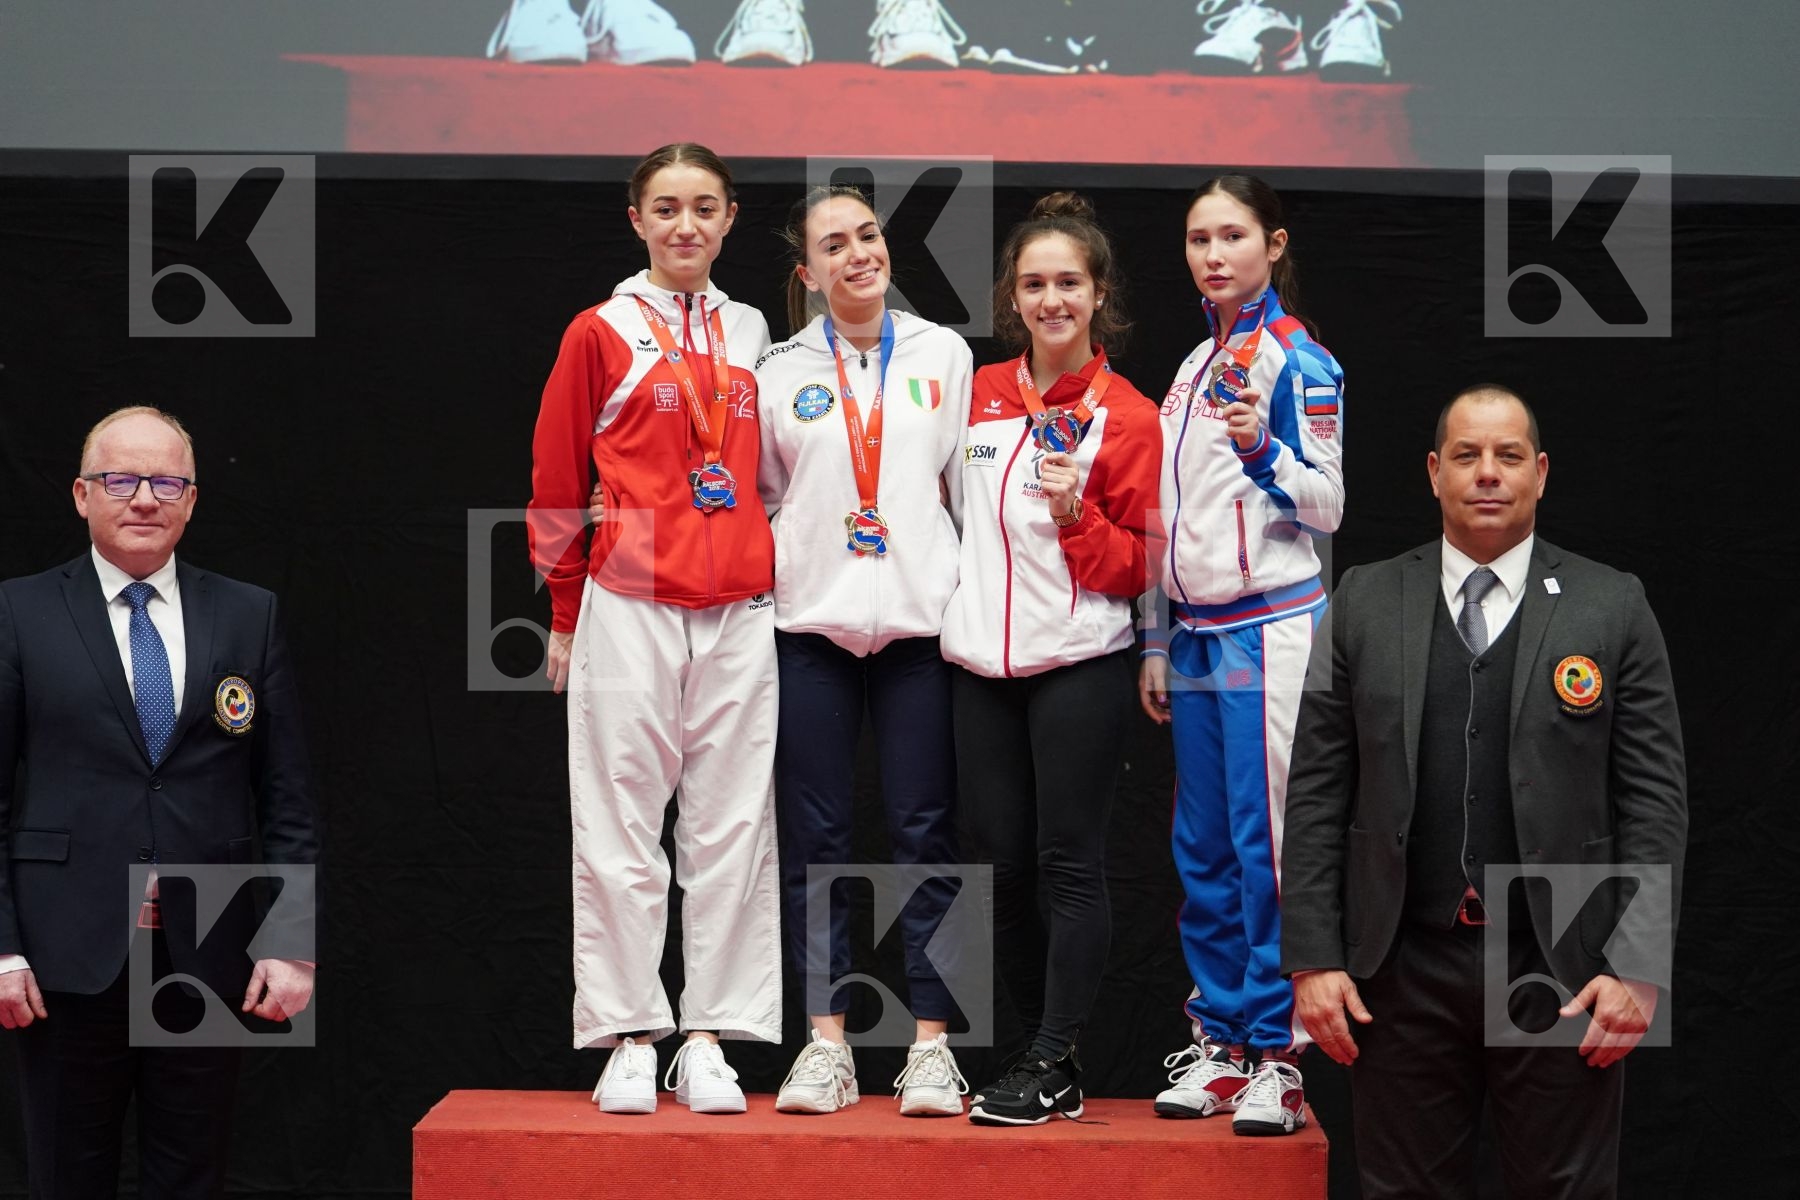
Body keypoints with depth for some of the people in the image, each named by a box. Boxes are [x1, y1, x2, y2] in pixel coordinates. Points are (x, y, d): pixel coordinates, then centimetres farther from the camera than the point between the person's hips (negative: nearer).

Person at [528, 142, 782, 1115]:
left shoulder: (751, 335, 13)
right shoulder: (601, 333, 2)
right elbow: (556, 486, 4)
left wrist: (770, 573, 9)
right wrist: (565, 615, 4)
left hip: (739, 613, 3)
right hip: (628, 607, -3)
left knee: (731, 826, 3)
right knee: (622, 827, 0)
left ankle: (711, 1039, 9)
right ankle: (628, 1039, 6)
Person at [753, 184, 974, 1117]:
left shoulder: (943, 354, 8)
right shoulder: (780, 372, 8)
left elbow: (973, 483, 9)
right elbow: (759, 498, 14)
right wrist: (762, 578, 2)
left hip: (920, 619, -1)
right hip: (811, 621, 1)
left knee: (924, 832, 0)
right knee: (815, 838, 2)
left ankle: (931, 1042, 5)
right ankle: (826, 1042, 8)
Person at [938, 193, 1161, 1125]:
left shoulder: (1127, 417, -3)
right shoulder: (979, 395, 10)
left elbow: (1138, 565, -3)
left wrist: (1076, 512, -18)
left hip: (1078, 669, -5)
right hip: (983, 663, 5)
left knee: (1069, 865, -2)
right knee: (1001, 865, 7)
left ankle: (1052, 1067, 4)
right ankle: (1048, 1054, 20)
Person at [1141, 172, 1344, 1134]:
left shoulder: (1299, 359, -4)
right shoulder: (1194, 366, 17)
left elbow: (1329, 505, -9)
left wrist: (1265, 451, -27)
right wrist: (1159, 641, 18)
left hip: (1270, 628, -7)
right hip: (1198, 630, 7)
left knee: (1267, 841, -9)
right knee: (1203, 846, 8)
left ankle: (1277, 1054, -3)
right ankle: (1219, 1042, 15)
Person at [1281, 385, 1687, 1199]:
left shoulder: (1612, 608, 3)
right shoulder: (1365, 603, 6)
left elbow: (1654, 798, 0)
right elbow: (1317, 791, 4)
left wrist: (1640, 967, -8)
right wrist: (1311, 955, -2)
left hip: (1561, 970, -1)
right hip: (1402, 967, 1)